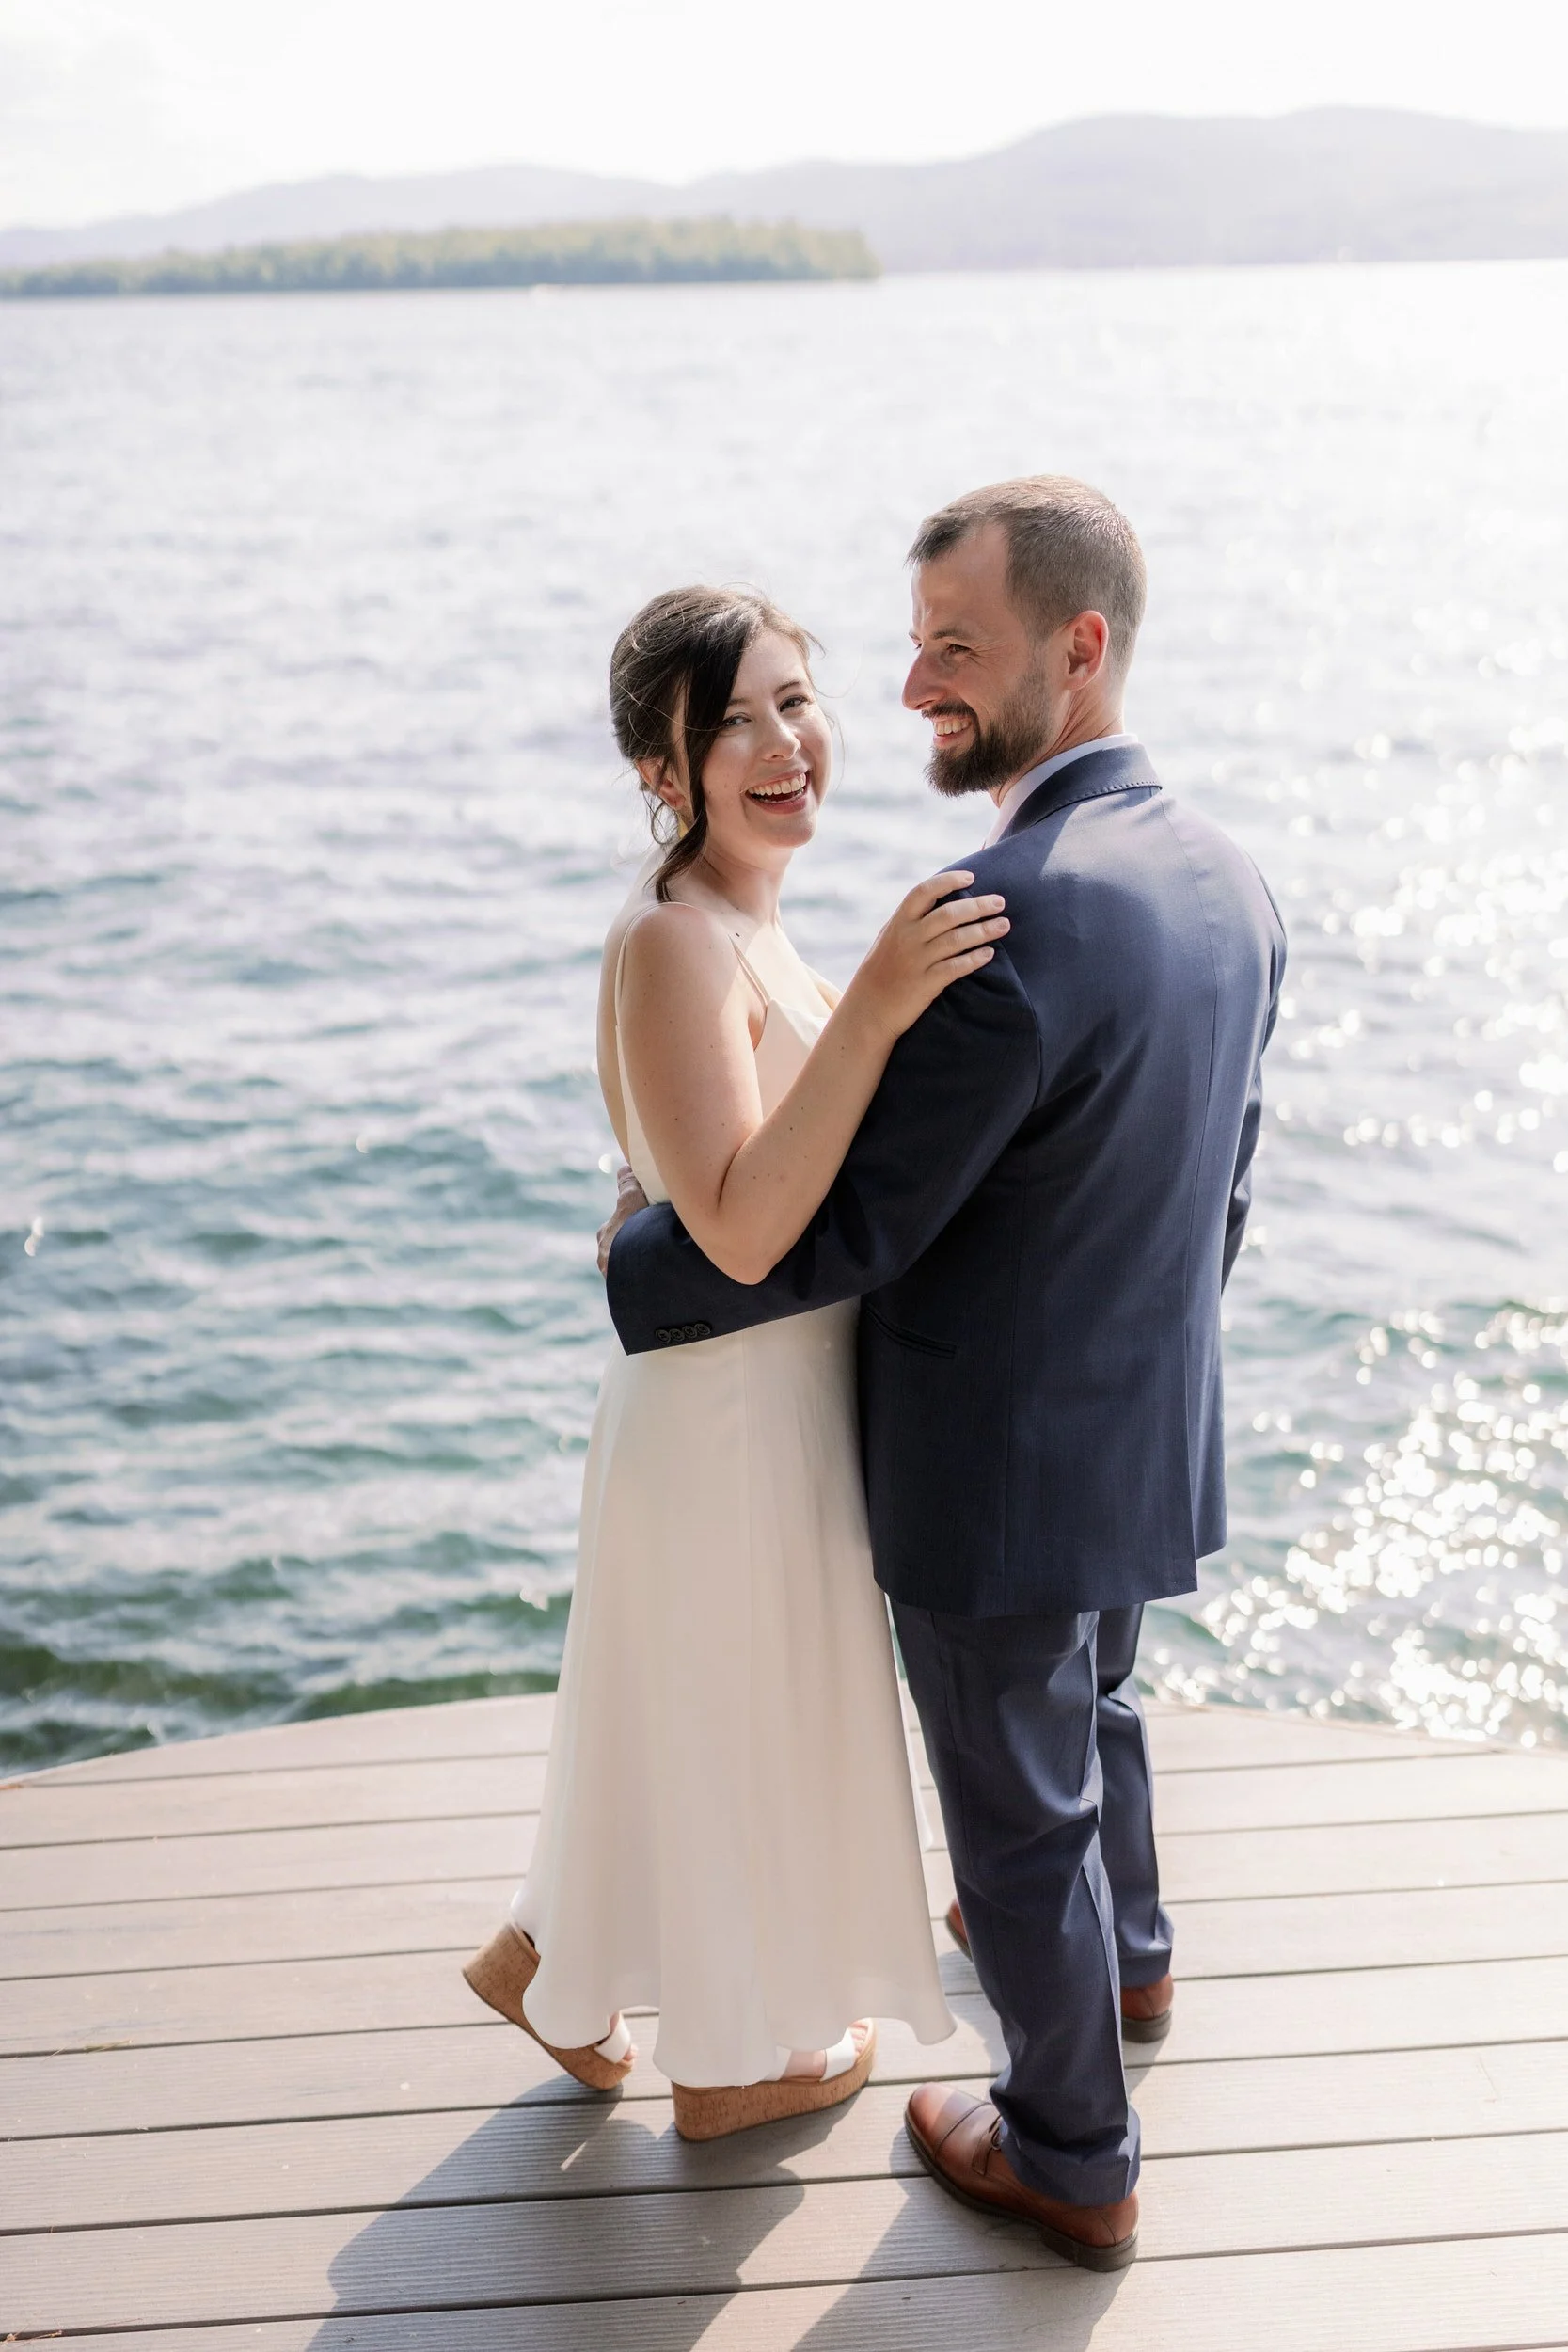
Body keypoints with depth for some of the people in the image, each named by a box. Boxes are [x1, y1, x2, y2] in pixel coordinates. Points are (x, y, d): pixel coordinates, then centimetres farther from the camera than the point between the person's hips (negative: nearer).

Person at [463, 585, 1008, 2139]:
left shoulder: (742, 925, 5)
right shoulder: (672, 940, -24)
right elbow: (742, 1228, -32)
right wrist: (873, 1008, -37)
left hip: (771, 1398, 9)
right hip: (738, 1420, -9)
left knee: (686, 1713, 26)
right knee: (746, 1731, 12)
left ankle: (552, 1956, 46)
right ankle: (734, 2065, 36)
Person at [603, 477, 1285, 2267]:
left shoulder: (1013, 917, -31)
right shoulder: (1226, 881, -3)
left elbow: (851, 1225, -25)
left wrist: (642, 1268, -8)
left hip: (998, 1466, -8)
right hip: (1147, 1438, 8)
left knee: (1017, 1803, 12)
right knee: (1090, 1699, 33)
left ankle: (1071, 2159, 33)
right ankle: (1124, 1952, 59)